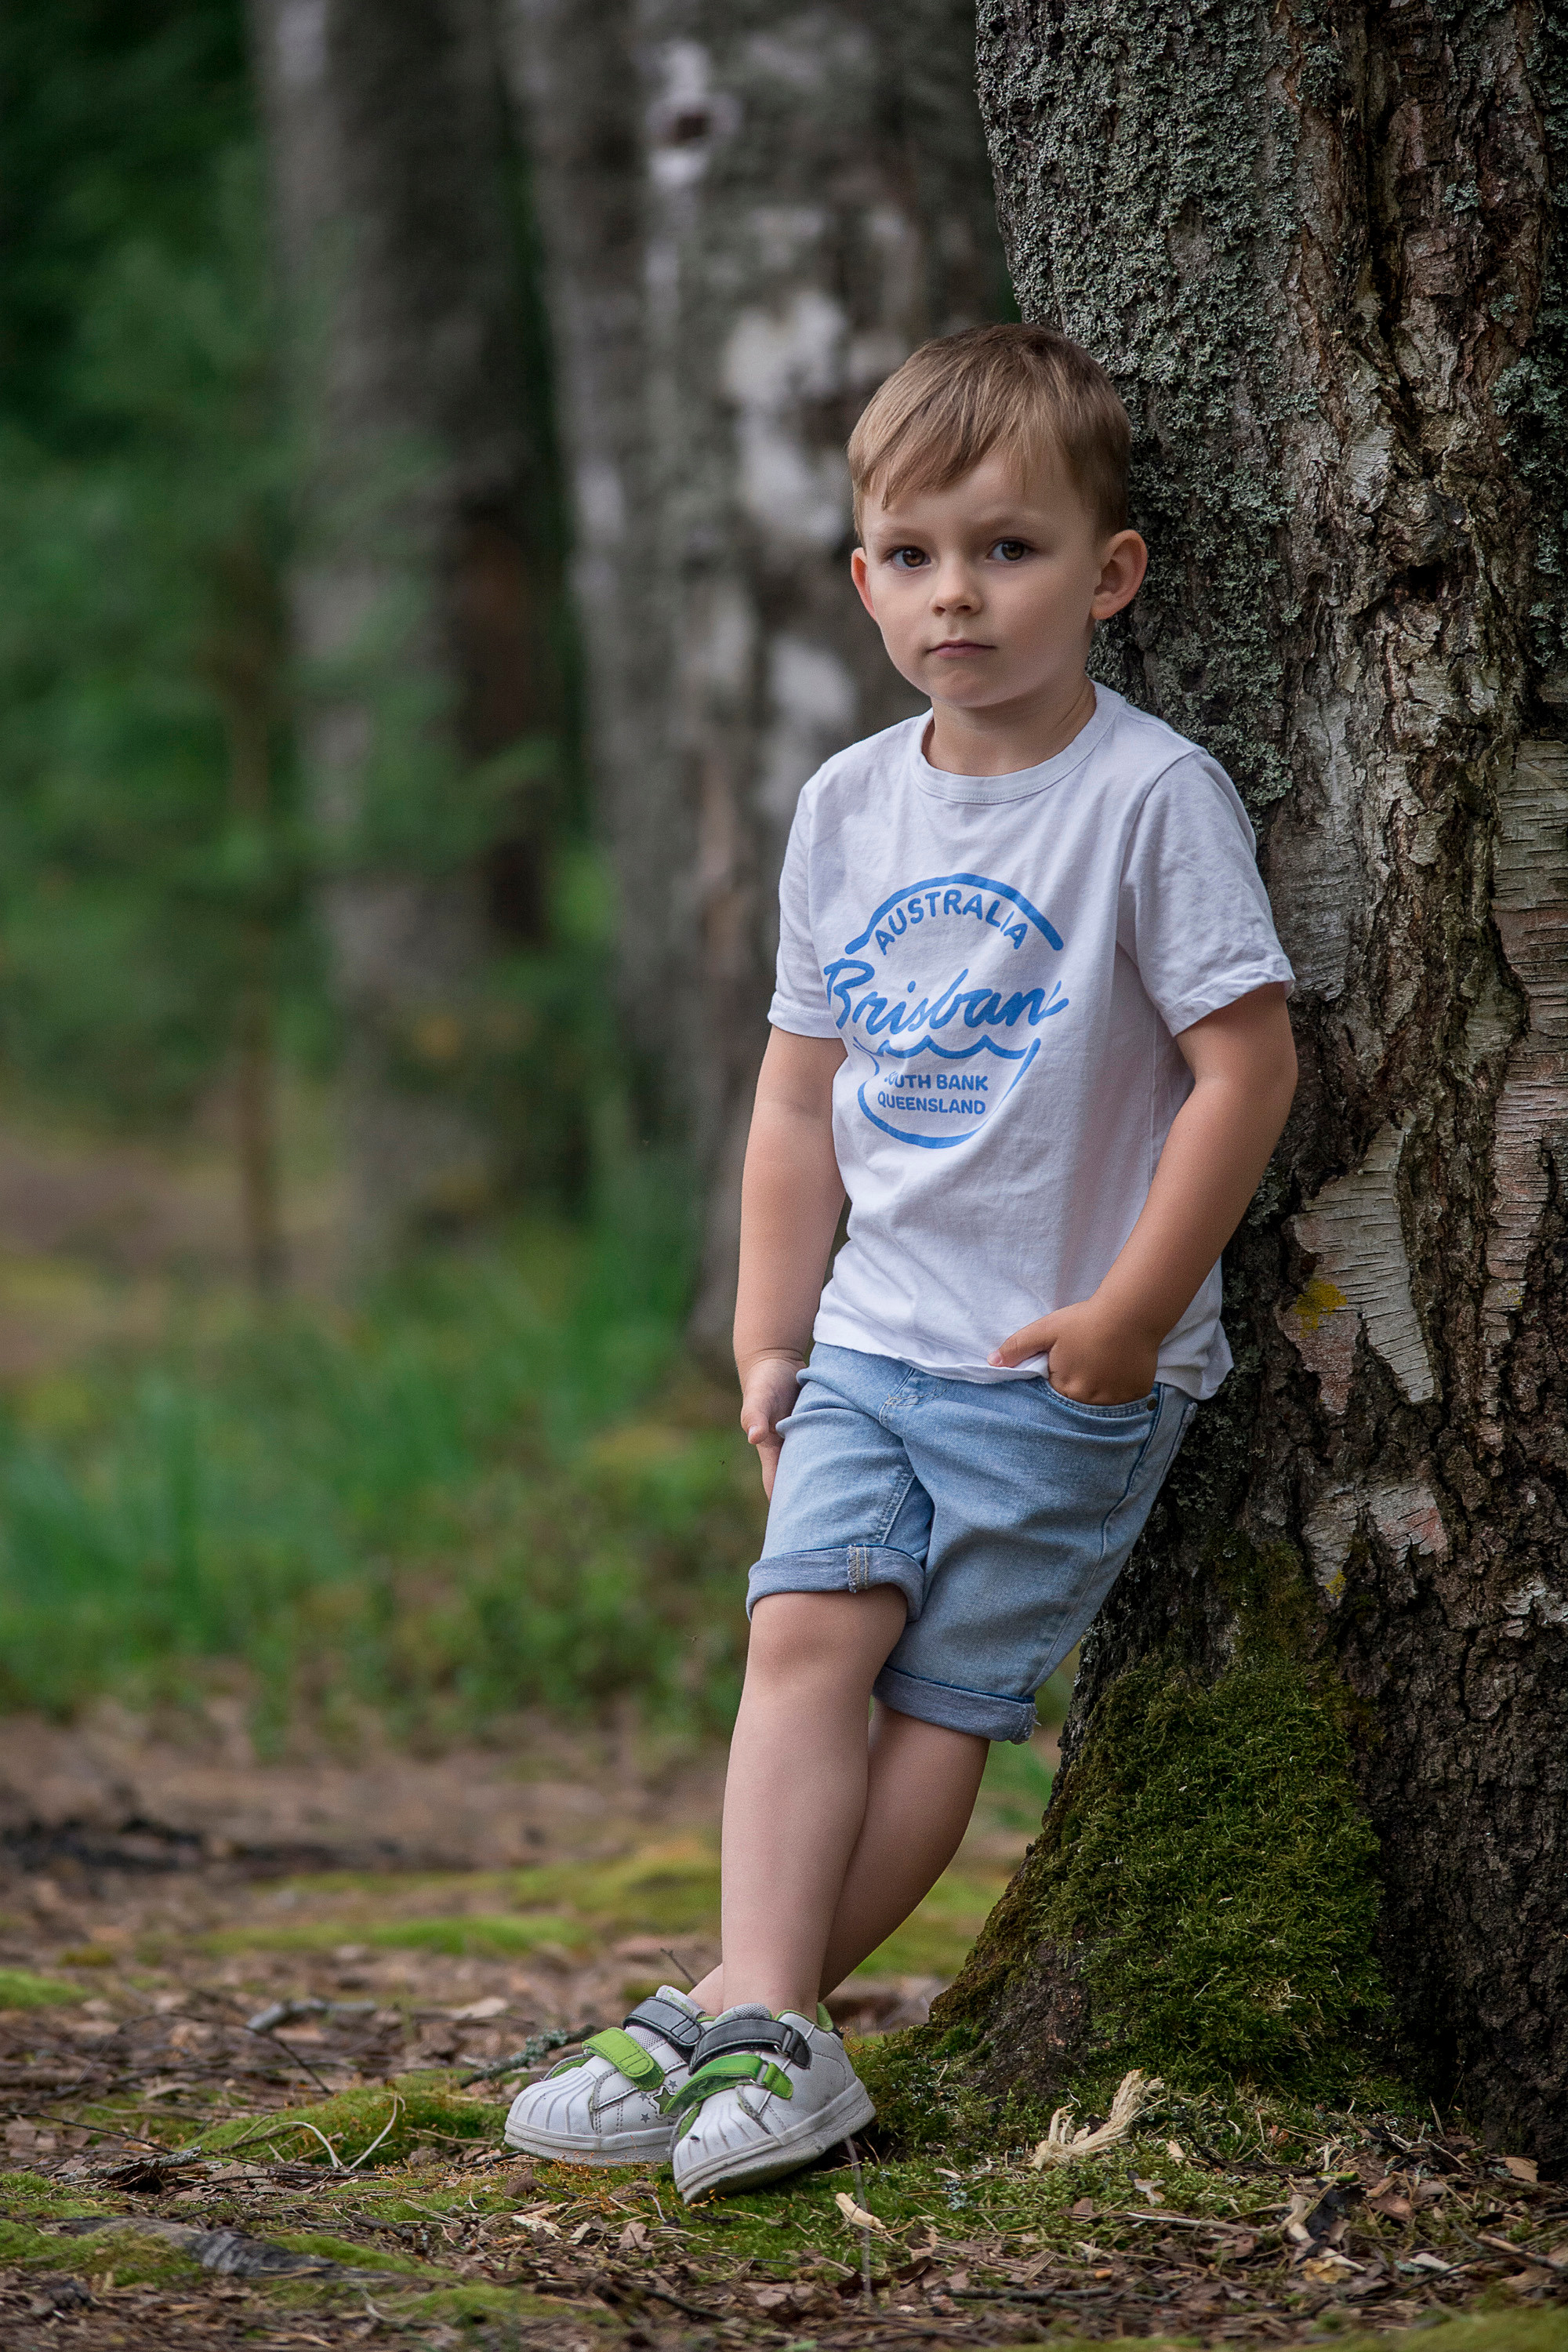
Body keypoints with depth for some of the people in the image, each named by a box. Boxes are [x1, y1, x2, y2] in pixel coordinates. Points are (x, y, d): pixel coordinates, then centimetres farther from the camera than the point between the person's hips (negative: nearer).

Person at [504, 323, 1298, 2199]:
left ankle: (735, 2024, -1)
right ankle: (764, 2017, -16)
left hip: (1069, 1363, -5)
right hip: (875, 1336, 5)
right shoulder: (847, 806, 7)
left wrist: (1129, 1314, -14)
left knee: (941, 1690, -5)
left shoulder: (1152, 797, -11)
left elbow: (1247, 1062, -13)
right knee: (807, 1625, -11)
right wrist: (770, 1341, 10)